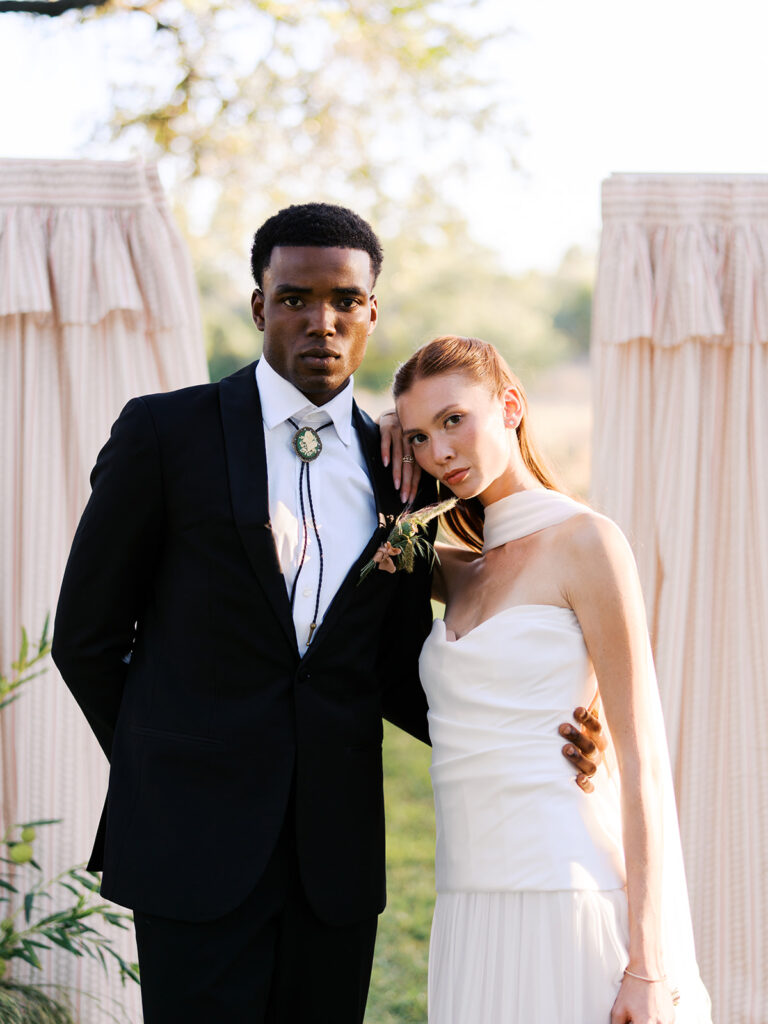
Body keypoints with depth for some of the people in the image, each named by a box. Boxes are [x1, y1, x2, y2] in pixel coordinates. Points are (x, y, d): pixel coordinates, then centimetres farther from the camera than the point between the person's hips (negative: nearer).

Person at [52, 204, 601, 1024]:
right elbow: (86, 635, 3)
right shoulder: (166, 432, -2)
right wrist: (168, 774, 7)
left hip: (337, 856, 3)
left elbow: (398, 671, 12)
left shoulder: (397, 468, 8)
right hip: (199, 851, -3)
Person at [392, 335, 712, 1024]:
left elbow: (643, 758, -10)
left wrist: (648, 968, -15)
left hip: (571, 891, -7)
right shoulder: (465, 572, 15)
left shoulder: (586, 541, -5)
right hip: (478, 904, 7)